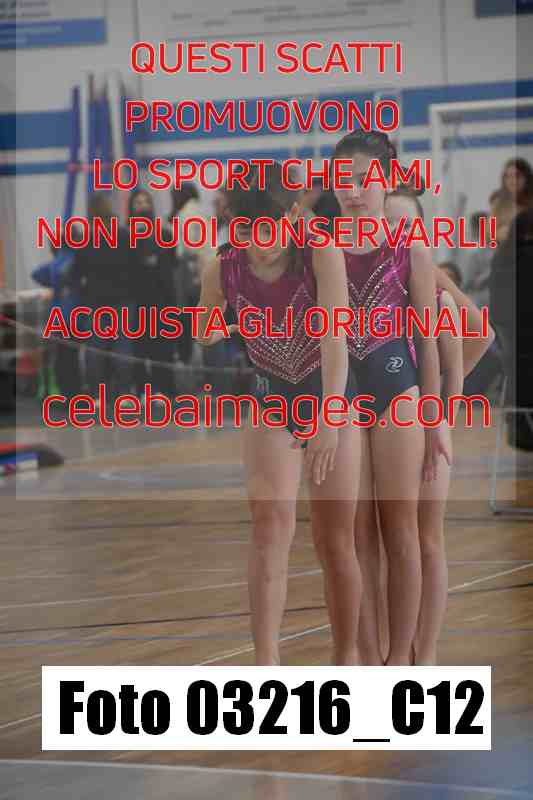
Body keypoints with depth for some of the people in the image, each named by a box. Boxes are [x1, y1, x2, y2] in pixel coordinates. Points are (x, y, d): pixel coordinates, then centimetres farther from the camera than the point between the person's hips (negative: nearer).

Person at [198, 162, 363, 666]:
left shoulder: (321, 254, -23)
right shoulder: (223, 272, -14)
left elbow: (335, 336, -35)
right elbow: (201, 340, 6)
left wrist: (330, 418, -44)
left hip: (331, 401, -1)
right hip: (270, 404, 2)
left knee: (335, 540, 5)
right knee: (270, 528, -17)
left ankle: (347, 657, 22)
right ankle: (266, 664, -24)